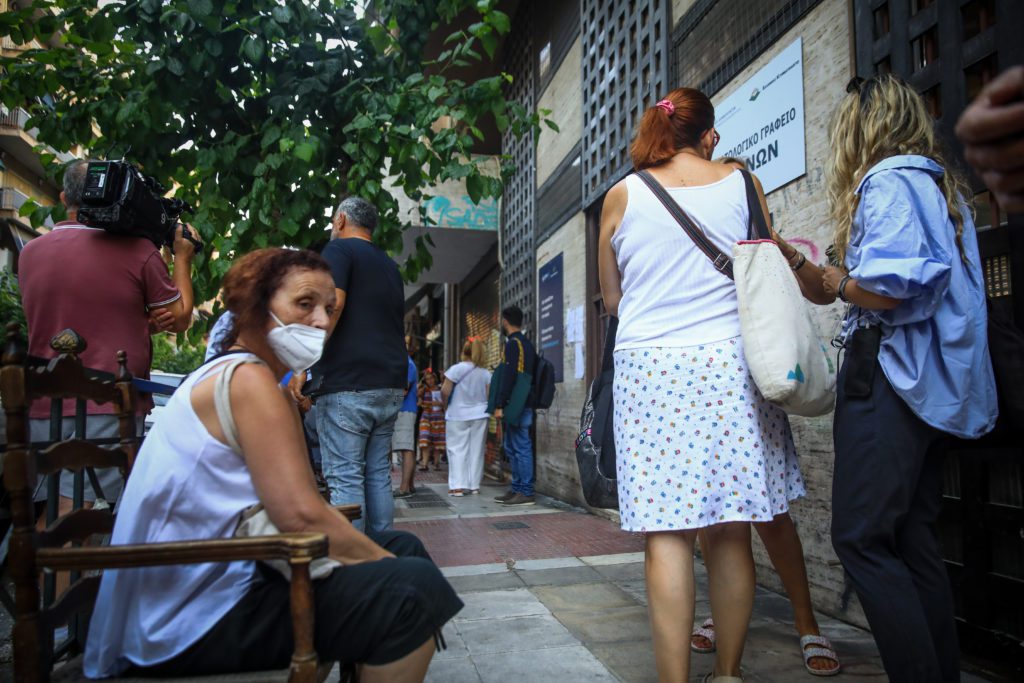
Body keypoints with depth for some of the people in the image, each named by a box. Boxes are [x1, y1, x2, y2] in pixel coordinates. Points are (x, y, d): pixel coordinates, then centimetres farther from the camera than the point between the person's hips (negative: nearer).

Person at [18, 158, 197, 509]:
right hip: (110, 408, -5)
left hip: (43, 407, 6)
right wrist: (183, 258, 17)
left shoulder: (30, 253, 8)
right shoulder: (138, 250, -8)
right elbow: (180, 319, 4)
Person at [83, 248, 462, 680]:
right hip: (197, 617, -10)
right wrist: (386, 563, -11)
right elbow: (302, 516, -24)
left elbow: (289, 505, 9)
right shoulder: (248, 378, -16)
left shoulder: (230, 374, 14)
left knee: (401, 546, 11)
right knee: (412, 587, -19)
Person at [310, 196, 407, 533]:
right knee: (378, 475, 12)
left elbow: (332, 303, -17)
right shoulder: (389, 264, 22)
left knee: (345, 479, -4)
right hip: (391, 386, 8)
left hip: (346, 384, -7)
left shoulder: (339, 249, -1)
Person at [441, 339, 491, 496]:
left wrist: (446, 405, 5)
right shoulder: (485, 373, 4)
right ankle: (474, 485, 8)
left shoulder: (456, 369, -8)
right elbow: (490, 396, 2)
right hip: (479, 415, 3)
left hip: (458, 415, -3)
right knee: (476, 450, 7)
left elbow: (445, 391, -11)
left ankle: (458, 486, -3)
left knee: (457, 450, 1)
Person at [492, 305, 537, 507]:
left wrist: (500, 405, -17)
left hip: (516, 405, -10)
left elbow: (508, 377, -18)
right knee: (511, 447, 15)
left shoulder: (512, 344, -11)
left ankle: (526, 493, -5)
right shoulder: (527, 344, 18)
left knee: (521, 448, -7)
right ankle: (517, 488, 20)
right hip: (524, 404, 10)